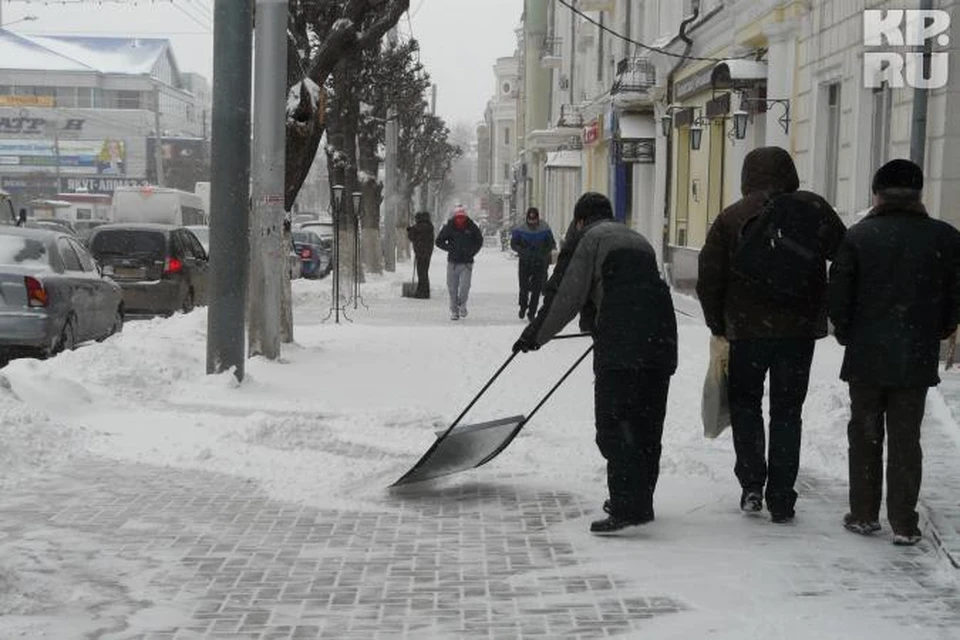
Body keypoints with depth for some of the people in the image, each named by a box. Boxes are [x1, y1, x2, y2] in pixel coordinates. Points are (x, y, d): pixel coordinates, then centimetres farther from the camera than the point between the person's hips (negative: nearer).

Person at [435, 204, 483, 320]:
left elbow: (479, 241, 15)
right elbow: (439, 241, 6)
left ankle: (462, 305, 14)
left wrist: (472, 252, 0)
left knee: (465, 287, -12)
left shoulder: (472, 227, 0)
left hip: (466, 263, -1)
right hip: (452, 262, 1)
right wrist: (450, 248, -8)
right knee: (452, 288, 3)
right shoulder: (448, 227, -2)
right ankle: (454, 311, 16)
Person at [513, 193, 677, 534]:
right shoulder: (638, 239, 27)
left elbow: (565, 295, 3)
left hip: (619, 341, -7)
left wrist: (535, 335, 14)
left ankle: (628, 508, -15)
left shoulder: (586, 238, 8)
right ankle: (640, 502, 22)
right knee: (647, 424, 14)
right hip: (661, 340, 7)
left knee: (613, 423, -6)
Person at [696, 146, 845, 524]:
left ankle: (752, 484, 7)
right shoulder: (813, 209, 0)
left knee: (745, 402, 17)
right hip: (800, 329, 1)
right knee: (787, 410, 9)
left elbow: (709, 279, -1)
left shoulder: (730, 218, -1)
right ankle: (781, 500, 9)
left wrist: (717, 326, 8)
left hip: (747, 330, 0)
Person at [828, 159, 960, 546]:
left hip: (866, 357, -1)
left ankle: (864, 515, 16)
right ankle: (903, 524, 5)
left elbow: (838, 296, -7)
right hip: (918, 359, 1)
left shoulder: (859, 236, -8)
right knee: (905, 438, 7)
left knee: (865, 435, 11)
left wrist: (846, 334, 9)